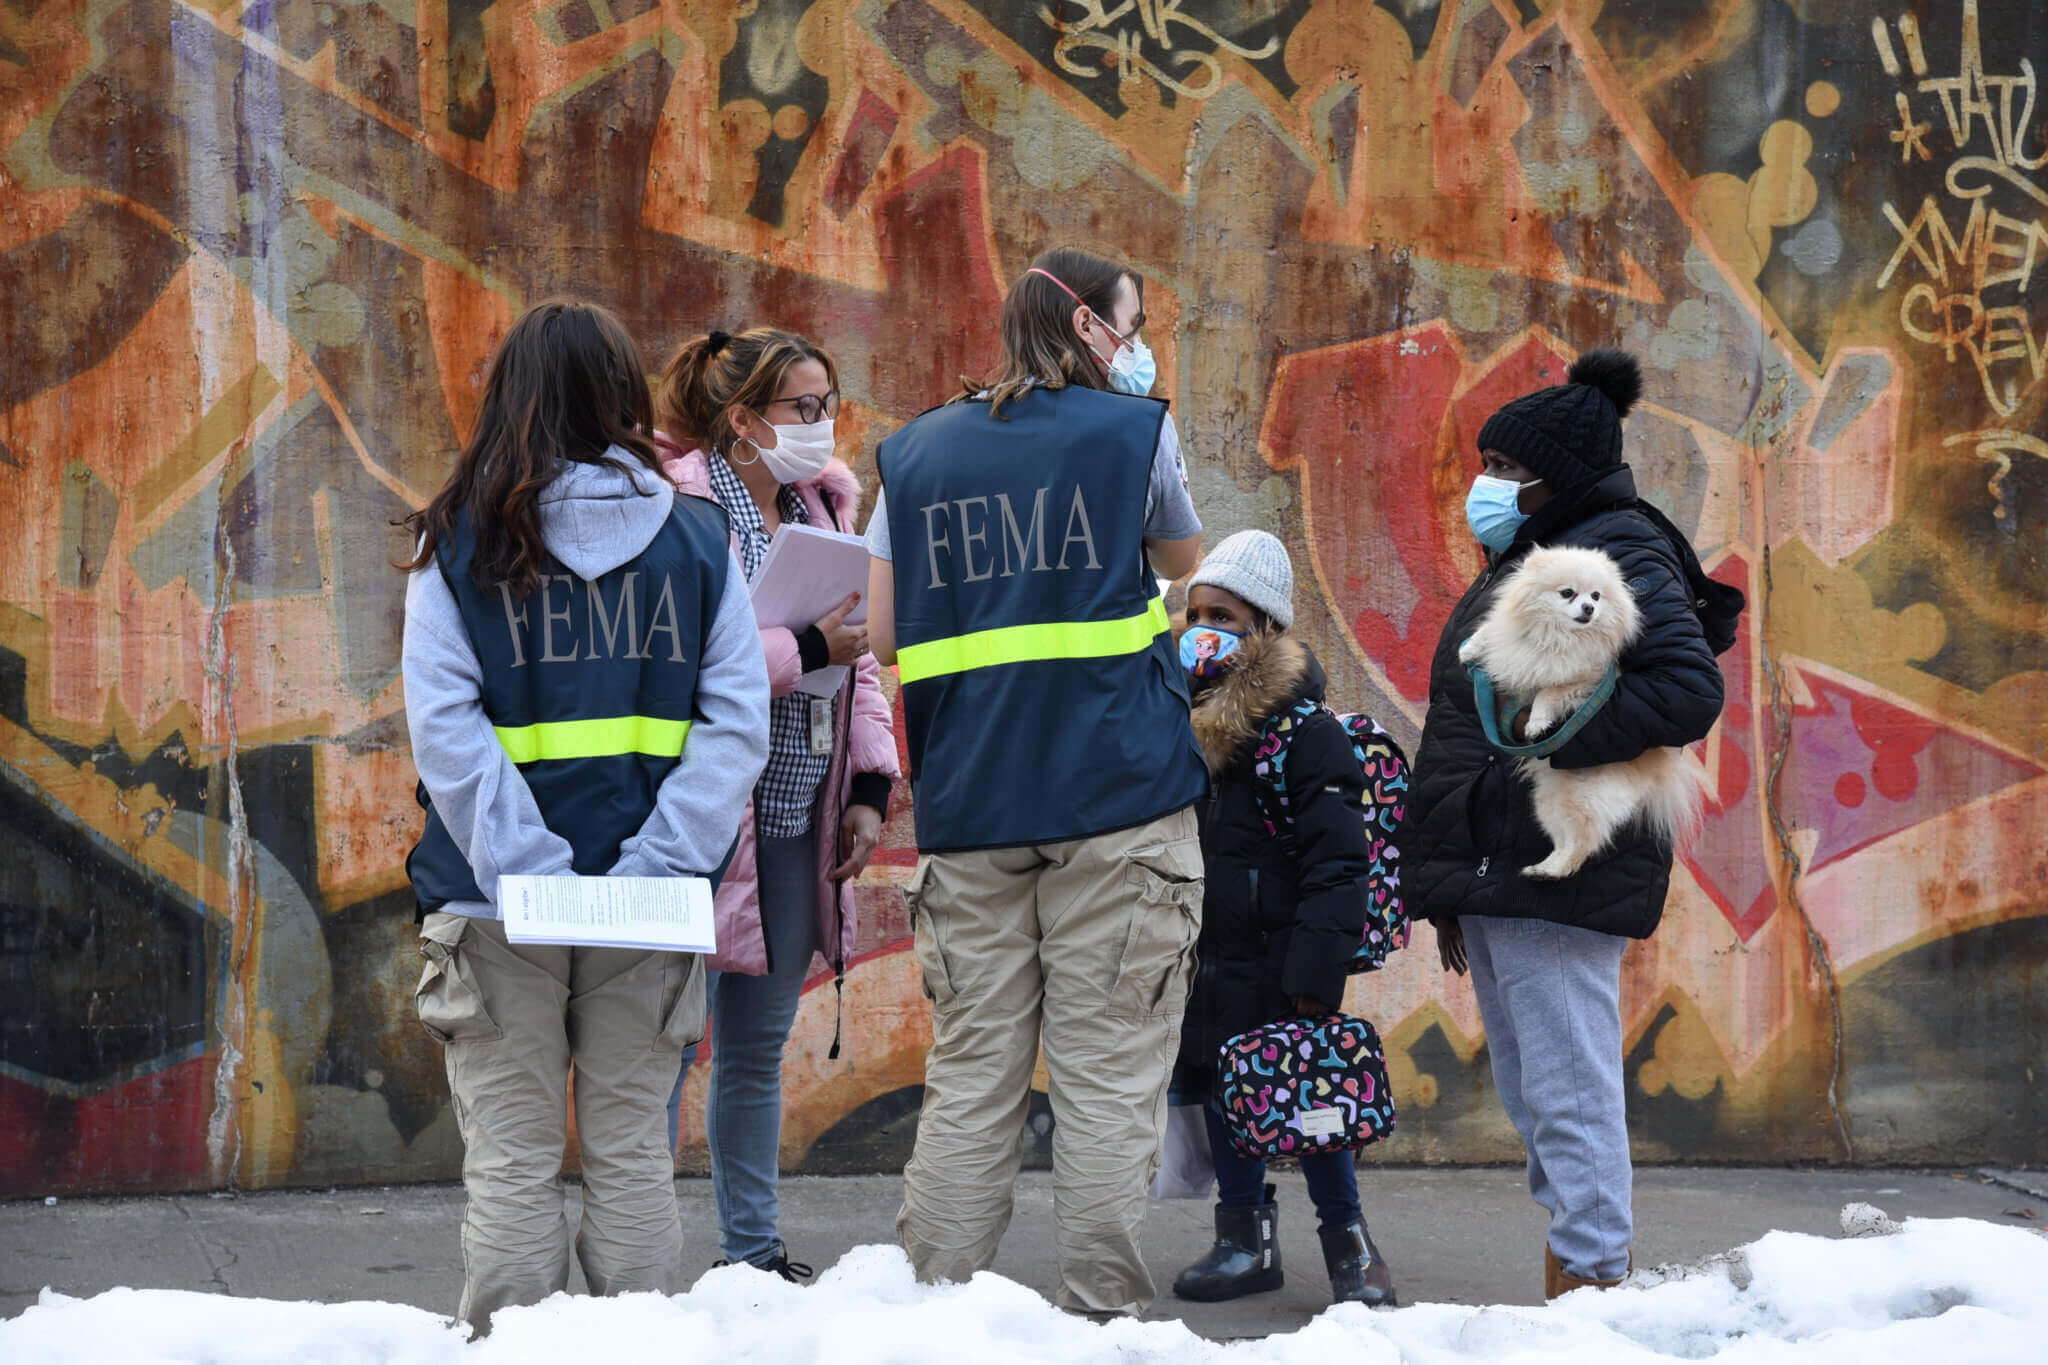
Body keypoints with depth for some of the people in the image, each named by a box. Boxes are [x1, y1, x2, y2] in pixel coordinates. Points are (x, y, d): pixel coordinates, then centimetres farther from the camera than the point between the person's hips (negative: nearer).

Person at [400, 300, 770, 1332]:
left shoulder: (460, 541, -2)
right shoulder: (695, 536, 3)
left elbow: (445, 727, -11)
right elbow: (739, 720, -3)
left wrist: (523, 866, -13)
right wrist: (657, 861, -8)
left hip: (500, 902, -2)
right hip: (650, 904, 2)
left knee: (511, 1159, 4)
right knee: (631, 1149, 10)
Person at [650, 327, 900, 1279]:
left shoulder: (824, 506, 14)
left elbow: (857, 654, 19)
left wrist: (869, 791, 11)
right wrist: (805, 650, -21)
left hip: (796, 820, 8)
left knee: (759, 1046, 15)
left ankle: (753, 1250, 24)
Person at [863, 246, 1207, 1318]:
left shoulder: (917, 450, 12)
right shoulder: (1132, 430, 2)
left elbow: (882, 635, 10)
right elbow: (1182, 563, 20)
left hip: (967, 799, 4)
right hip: (1116, 790, -3)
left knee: (970, 1074, 7)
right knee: (1109, 1076, -1)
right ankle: (1100, 1313, -2)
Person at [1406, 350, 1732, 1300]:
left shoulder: (1620, 555, -8)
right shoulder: (1524, 561, 22)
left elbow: (1689, 688, -21)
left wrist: (1553, 737, -21)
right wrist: (1449, 892, 22)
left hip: (1558, 871, -11)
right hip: (1495, 872, 11)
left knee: (1568, 1094, -11)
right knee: (1529, 1096, 13)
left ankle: (1591, 1286, -8)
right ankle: (1566, 1297, 19)